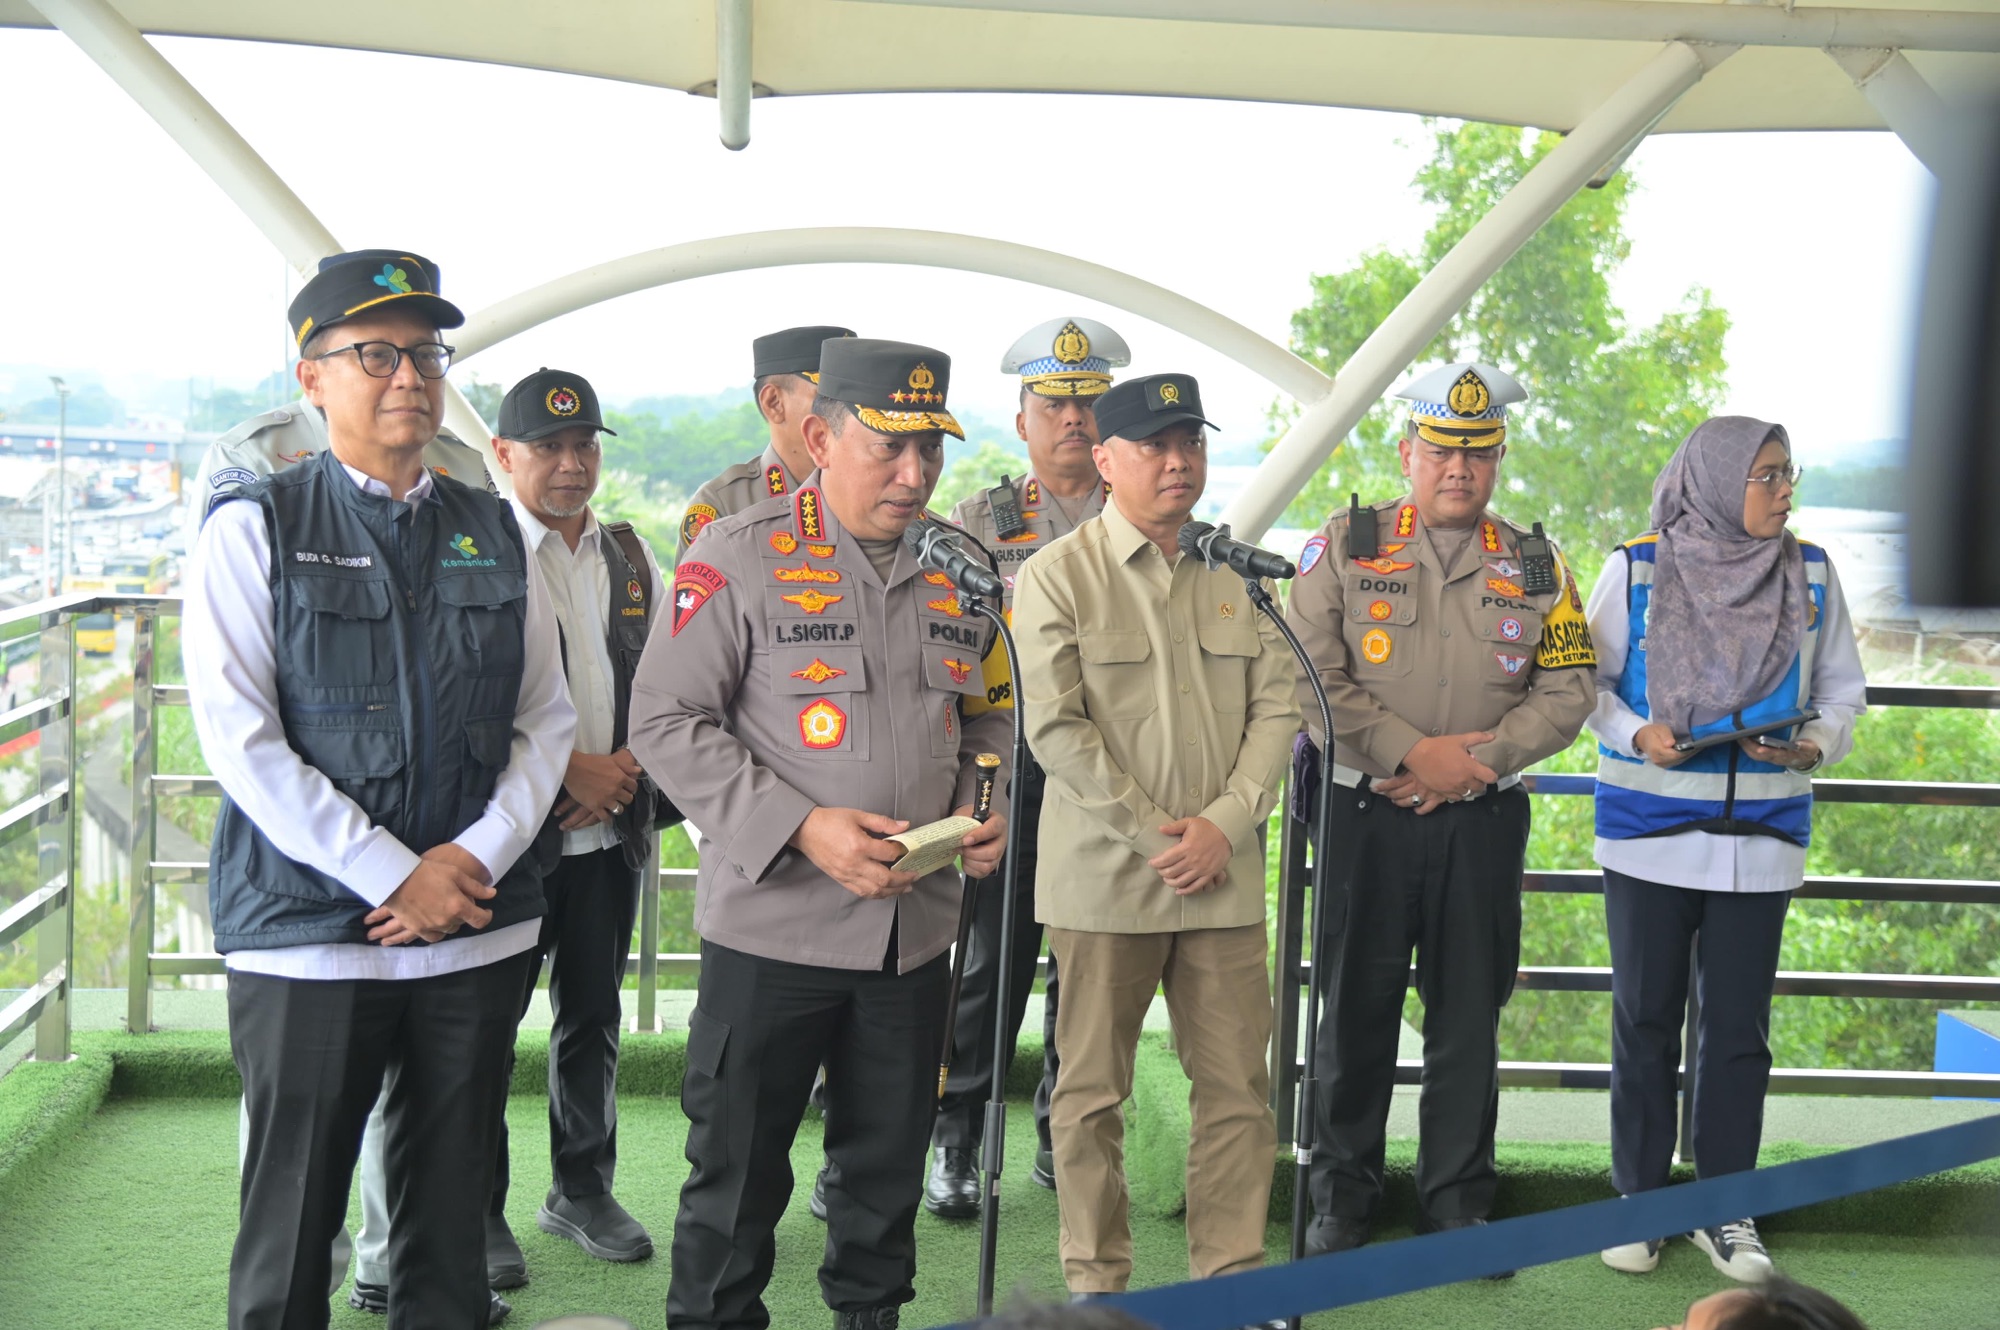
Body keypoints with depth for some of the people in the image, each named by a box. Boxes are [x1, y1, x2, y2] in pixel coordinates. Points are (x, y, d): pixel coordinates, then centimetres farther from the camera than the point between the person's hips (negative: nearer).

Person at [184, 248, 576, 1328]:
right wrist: (395, 877, -14)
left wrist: (478, 855, -8)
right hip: (309, 933, -3)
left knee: (450, 1211, 11)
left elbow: (547, 719, 9)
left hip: (479, 930, 4)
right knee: (291, 1218, 3)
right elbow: (240, 739, -10)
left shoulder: (493, 534, 10)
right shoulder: (255, 528, -2)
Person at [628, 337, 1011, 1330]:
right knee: (736, 1172, 7)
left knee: (888, 1165, 17)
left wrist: (987, 809, -1)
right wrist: (800, 829, -20)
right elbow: (667, 721, -11)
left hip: (916, 931, 5)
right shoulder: (739, 557, -9)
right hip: (773, 926, -4)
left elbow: (985, 715, 20)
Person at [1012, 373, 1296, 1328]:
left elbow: (1277, 709, 6)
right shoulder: (1057, 577, -3)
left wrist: (1225, 824, -7)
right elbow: (1056, 729, -9)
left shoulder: (1235, 575, 10)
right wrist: (1152, 835, -12)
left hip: (1224, 879, 4)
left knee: (1239, 1087, 5)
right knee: (1092, 1093, 5)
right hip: (1104, 879, -3)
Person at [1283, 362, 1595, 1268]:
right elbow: (1310, 677, -7)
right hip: (1366, 814, -1)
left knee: (1469, 1013, 7)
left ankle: (1458, 1198, 21)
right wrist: (1413, 752, -14)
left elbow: (1567, 691, 3)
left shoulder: (1536, 566, 7)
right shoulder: (1344, 547, 1)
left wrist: (1477, 762, -11)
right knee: (1355, 1006, 6)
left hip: (1483, 821, 2)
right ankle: (1342, 1192, 21)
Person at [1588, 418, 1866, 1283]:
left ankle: (1725, 1207, 19)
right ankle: (1638, 1199, 20)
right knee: (1645, 1018, 6)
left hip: (1760, 838, 2)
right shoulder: (1636, 569, -3)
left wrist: (1818, 743, -10)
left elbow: (1843, 688, 10)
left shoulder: (1810, 573, 4)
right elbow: (1587, 681, 3)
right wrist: (1633, 734, -15)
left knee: (1739, 1025, 5)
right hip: (1649, 833, -2)